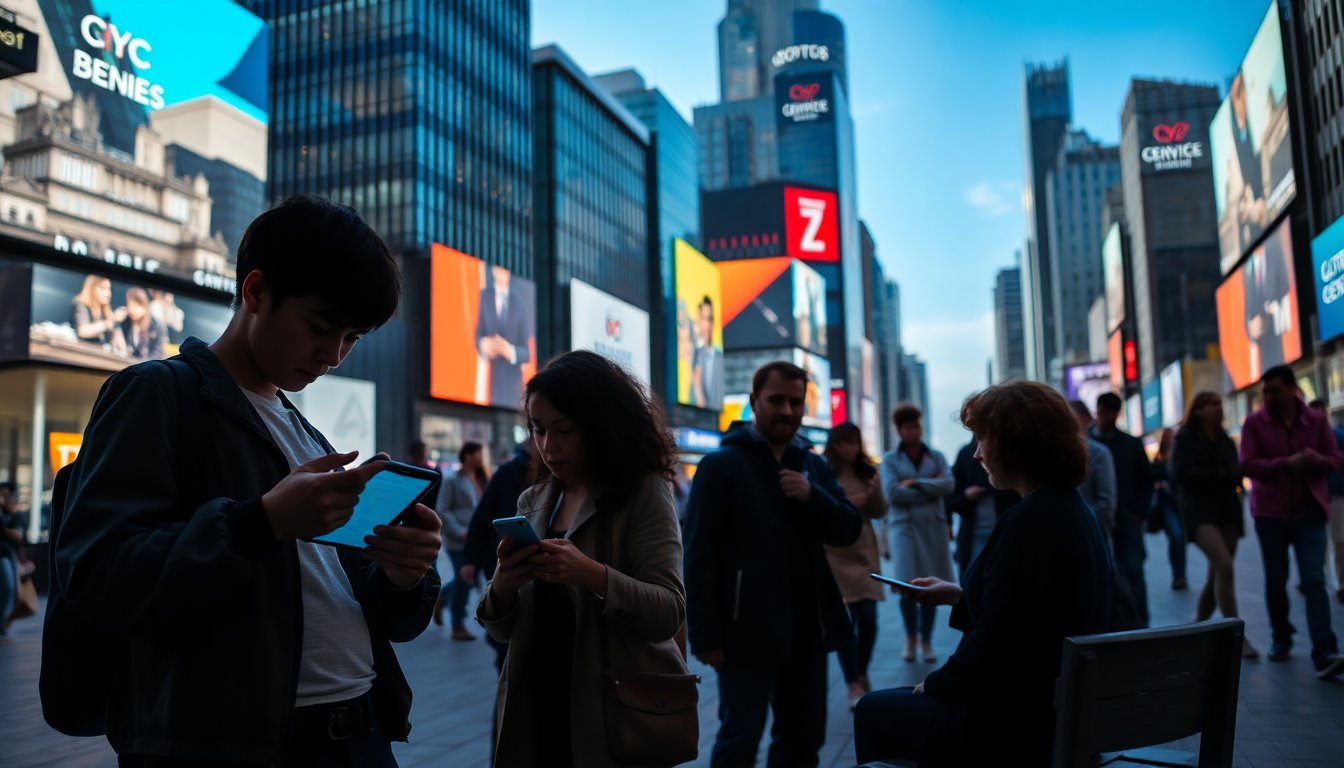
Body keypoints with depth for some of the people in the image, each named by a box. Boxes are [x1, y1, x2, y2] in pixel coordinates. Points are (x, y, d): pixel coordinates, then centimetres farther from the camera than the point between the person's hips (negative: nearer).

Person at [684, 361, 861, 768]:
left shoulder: (814, 466, 12)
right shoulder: (721, 464, -7)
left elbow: (849, 530, 6)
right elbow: (699, 556, -11)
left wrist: (813, 496, -12)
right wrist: (706, 635, -15)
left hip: (808, 629, 6)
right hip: (747, 631, -6)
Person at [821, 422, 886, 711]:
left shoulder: (866, 471, 9)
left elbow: (880, 513, 10)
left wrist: (875, 492, -9)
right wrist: (846, 504, -19)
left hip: (865, 552, 4)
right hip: (834, 555, -4)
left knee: (868, 618, 3)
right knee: (846, 621, -7)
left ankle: (862, 674, 25)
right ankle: (854, 685, 0)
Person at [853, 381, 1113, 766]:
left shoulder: (1028, 521, -25)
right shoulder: (1075, 511, 5)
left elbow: (993, 645, -24)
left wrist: (935, 682, -8)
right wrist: (959, 596, 13)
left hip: (1013, 728, -9)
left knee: (872, 710, 11)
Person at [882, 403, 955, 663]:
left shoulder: (936, 456, 11)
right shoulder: (890, 459, 4)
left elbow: (948, 485, -6)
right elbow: (893, 493, -11)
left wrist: (915, 483, -10)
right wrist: (931, 488, -7)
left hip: (934, 527, 2)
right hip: (904, 527, -2)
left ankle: (926, 640, 19)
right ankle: (910, 637, 17)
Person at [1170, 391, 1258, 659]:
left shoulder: (1225, 440, 17)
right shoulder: (1184, 438, -1)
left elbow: (1234, 472, 14)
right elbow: (1181, 473, -13)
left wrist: (1236, 473, -9)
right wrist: (1221, 473, -13)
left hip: (1227, 511, 7)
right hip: (1200, 511, -7)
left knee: (1216, 575, 7)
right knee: (1224, 567, -22)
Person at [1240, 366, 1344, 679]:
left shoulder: (1317, 421, 4)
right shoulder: (1254, 423, -3)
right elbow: (1247, 464, -11)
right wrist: (1287, 463, -25)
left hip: (1310, 513, 0)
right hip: (1271, 513, 0)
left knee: (1314, 580, -10)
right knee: (1276, 580, 9)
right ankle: (1280, 638, 28)